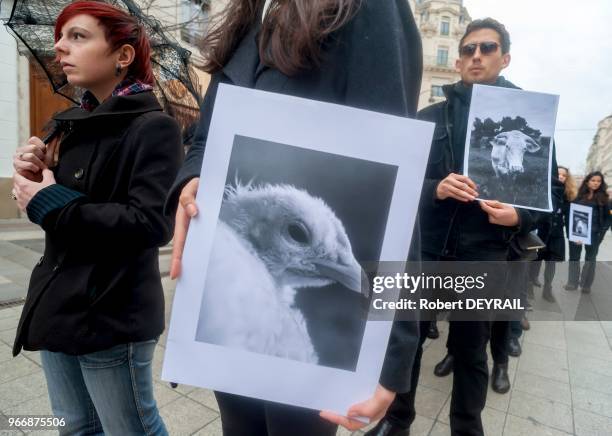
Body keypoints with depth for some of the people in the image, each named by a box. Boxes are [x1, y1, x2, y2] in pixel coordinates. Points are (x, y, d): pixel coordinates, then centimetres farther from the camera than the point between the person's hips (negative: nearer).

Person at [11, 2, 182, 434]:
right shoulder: (76, 122, 10)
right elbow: (59, 200, 16)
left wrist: (52, 204, -18)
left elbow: (152, 224, -25)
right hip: (58, 306, 8)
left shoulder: (153, 127, -14)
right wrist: (38, 173, -4)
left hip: (113, 317, -8)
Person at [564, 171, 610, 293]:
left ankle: (586, 284, 17)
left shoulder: (603, 197, 3)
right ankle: (572, 283, 15)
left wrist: (602, 232, -8)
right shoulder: (579, 196, 5)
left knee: (590, 258, 7)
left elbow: (607, 216, 3)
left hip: (594, 233, -1)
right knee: (574, 257, 6)